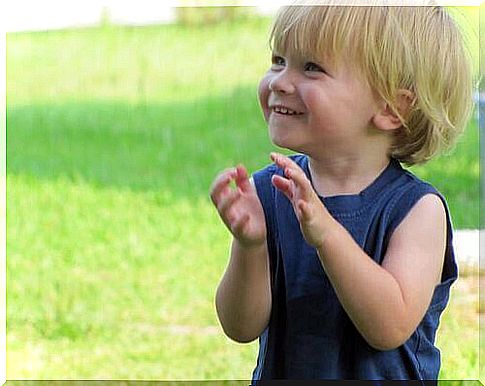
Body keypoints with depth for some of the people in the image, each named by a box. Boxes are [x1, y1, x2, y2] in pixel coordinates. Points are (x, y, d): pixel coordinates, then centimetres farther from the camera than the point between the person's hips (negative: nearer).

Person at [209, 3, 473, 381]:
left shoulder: (417, 207, -16)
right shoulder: (268, 190, -9)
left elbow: (391, 328, -26)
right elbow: (242, 328, -11)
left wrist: (327, 233, -33)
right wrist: (250, 246, -27)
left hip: (382, 378, -2)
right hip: (279, 374, 2)